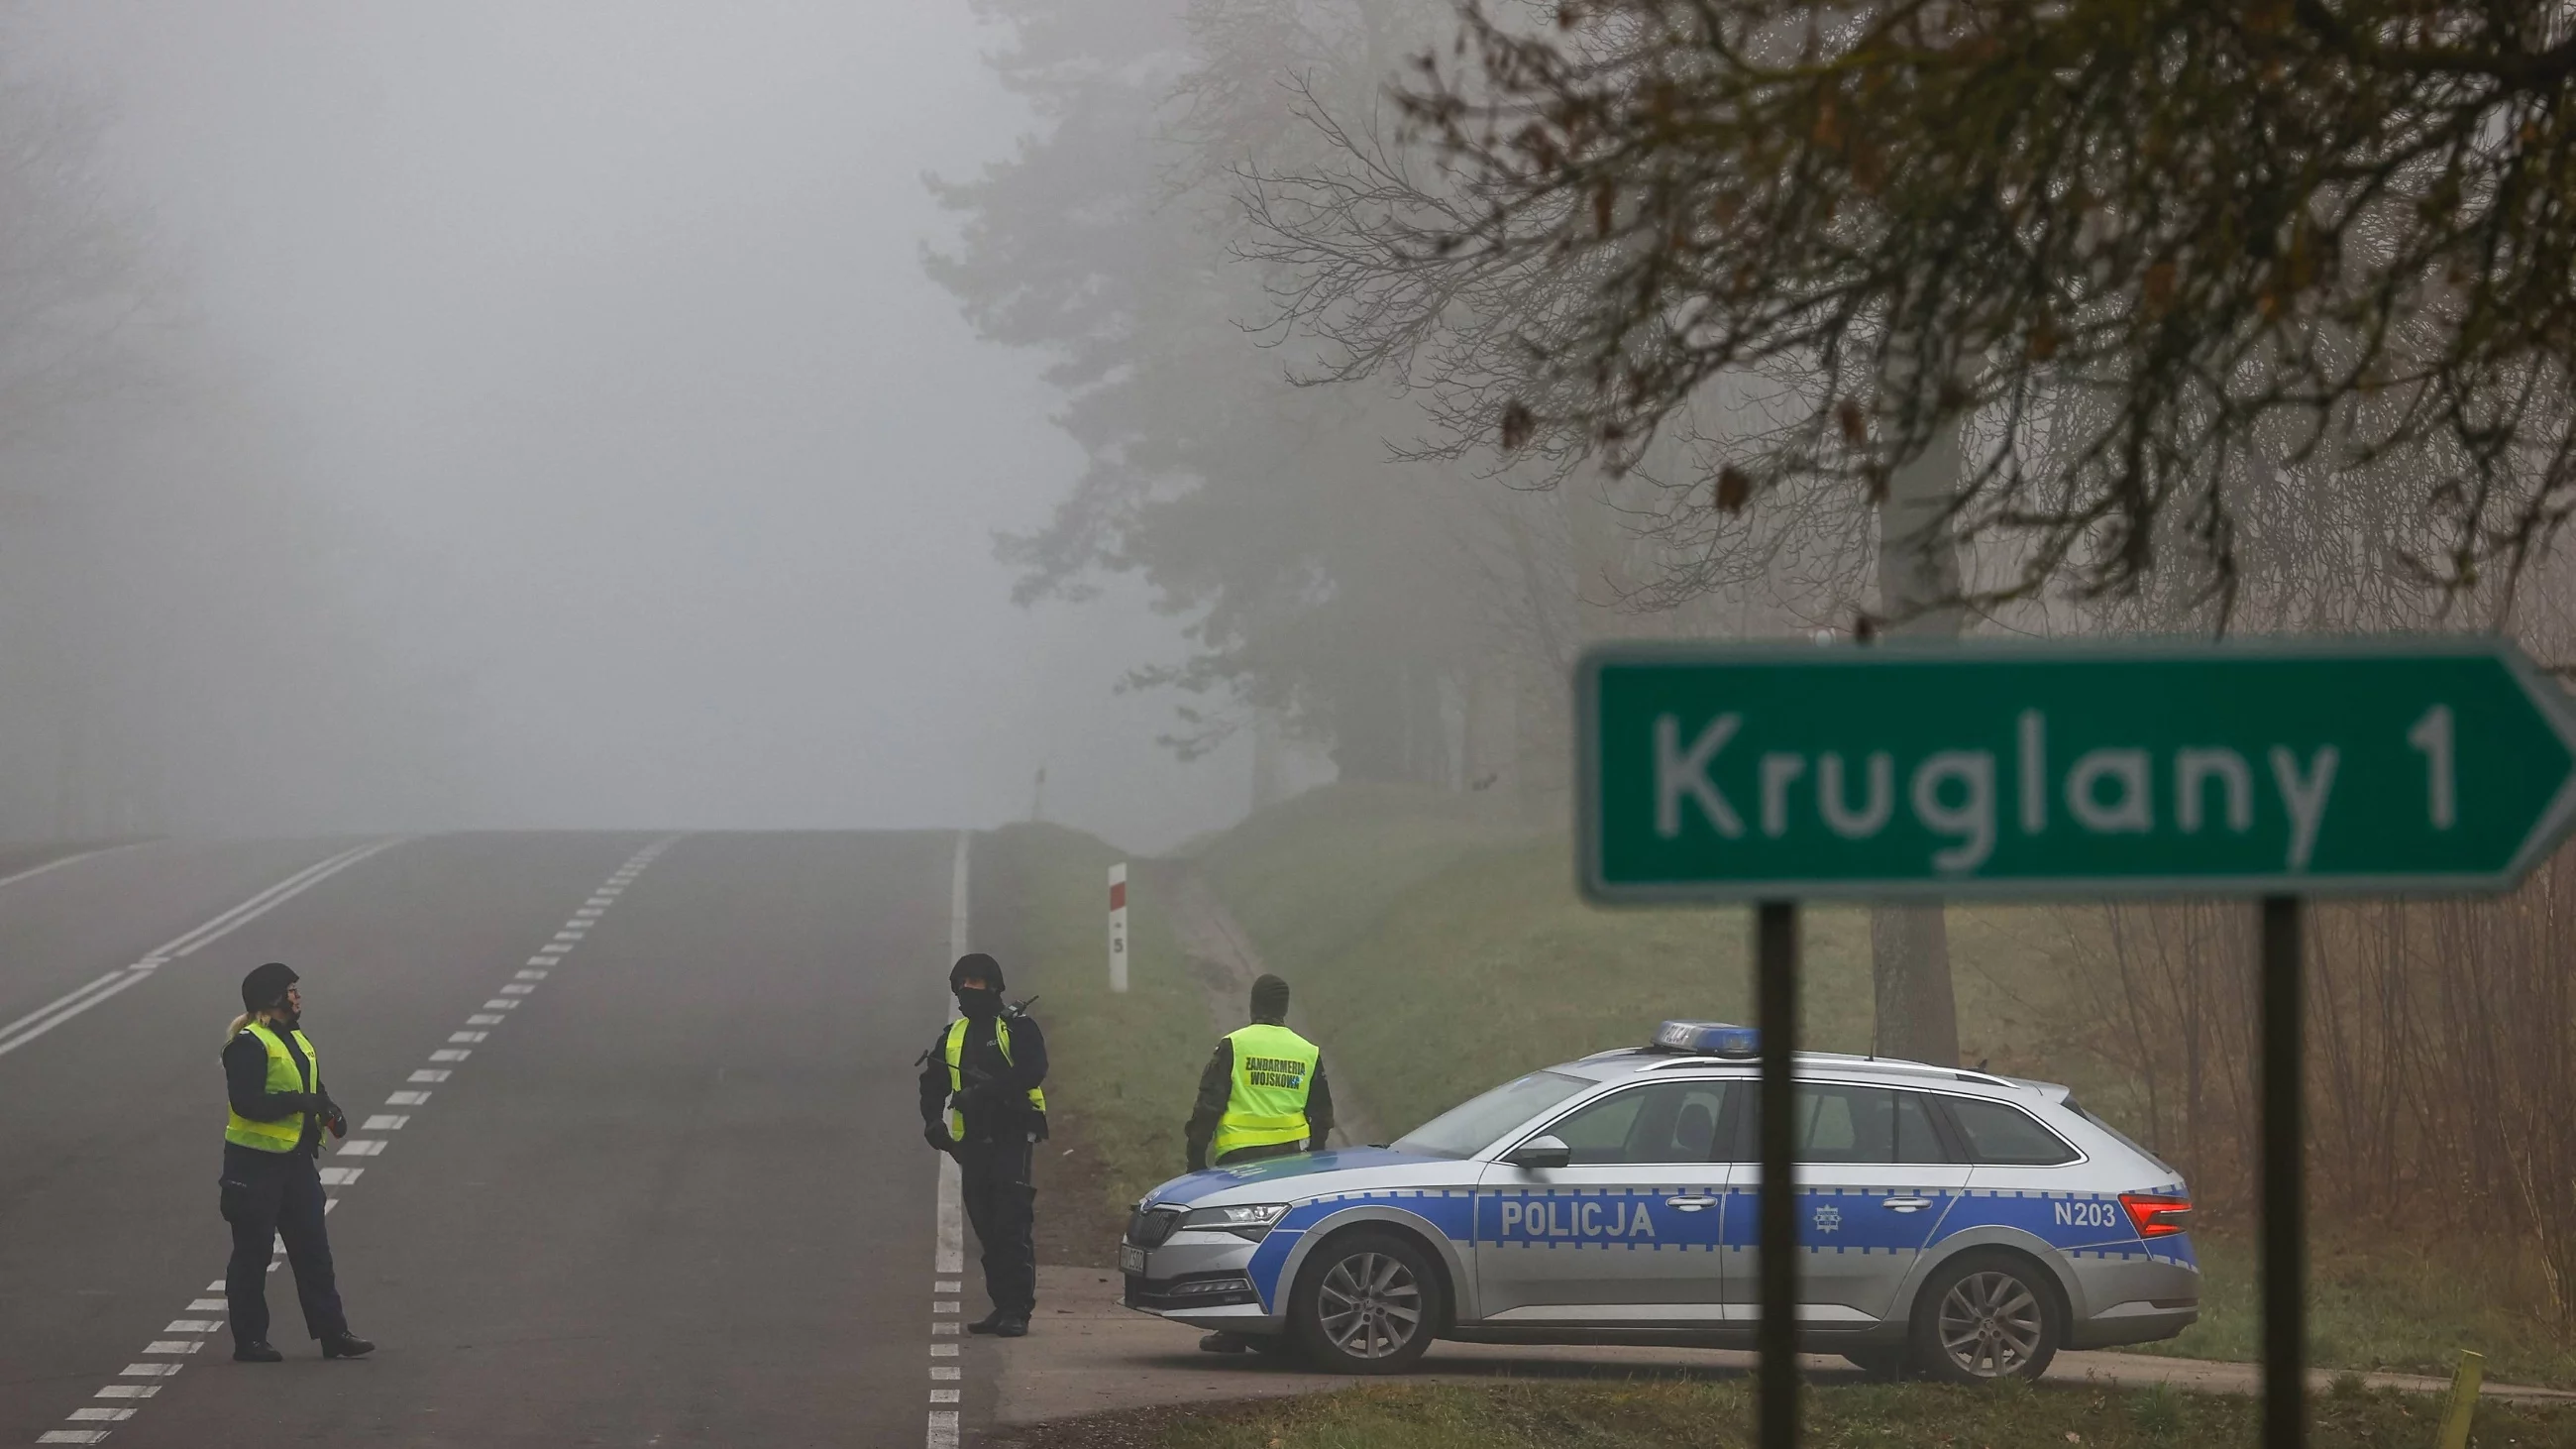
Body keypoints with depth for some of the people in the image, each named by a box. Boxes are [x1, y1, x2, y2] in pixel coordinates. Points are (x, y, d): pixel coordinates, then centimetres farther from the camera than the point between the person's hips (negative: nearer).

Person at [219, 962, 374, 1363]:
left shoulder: (297, 1039, 15)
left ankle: (332, 1334, 12)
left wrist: (329, 1112, 3)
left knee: (313, 1250, 9)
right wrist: (299, 1102, -24)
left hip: (296, 1160, 9)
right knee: (253, 1254, 0)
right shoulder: (249, 1044, -14)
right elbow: (246, 1103, -23)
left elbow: (313, 1089, 23)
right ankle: (249, 1340, 8)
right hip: (255, 1163, -9)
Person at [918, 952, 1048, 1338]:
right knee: (986, 1228, 8)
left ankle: (1018, 1310, -14)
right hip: (974, 1142, 7)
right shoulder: (953, 1036, 18)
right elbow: (933, 1084, 19)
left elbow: (1033, 1071, -15)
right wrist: (933, 1121, 0)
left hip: (1012, 1136, -7)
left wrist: (989, 1089, -24)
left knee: (1013, 1226, -12)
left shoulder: (1017, 1028, 0)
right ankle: (1002, 1306, 14)